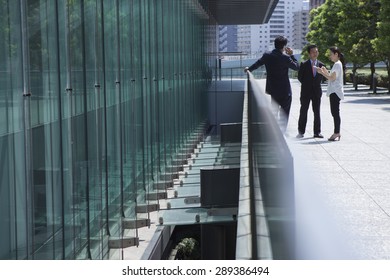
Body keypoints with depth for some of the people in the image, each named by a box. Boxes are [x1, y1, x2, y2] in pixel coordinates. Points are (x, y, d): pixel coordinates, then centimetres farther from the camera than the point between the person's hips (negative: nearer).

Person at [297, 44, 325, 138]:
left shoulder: (321, 65, 5)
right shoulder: (304, 64, -3)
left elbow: (320, 77, 12)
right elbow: (300, 77, 2)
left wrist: (316, 84, 5)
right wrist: (306, 84, 5)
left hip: (317, 91, 2)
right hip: (306, 92, -2)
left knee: (317, 113, 5)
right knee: (303, 112, 2)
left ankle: (317, 132, 10)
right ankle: (301, 132, 8)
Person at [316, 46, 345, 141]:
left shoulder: (337, 64, -12)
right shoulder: (337, 64, 19)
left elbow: (332, 78, -19)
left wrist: (322, 72, -13)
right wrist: (325, 71, 10)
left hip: (335, 92, -10)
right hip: (334, 91, 10)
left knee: (335, 112, -10)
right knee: (335, 112, 10)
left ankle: (336, 133, -10)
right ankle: (337, 132, 13)